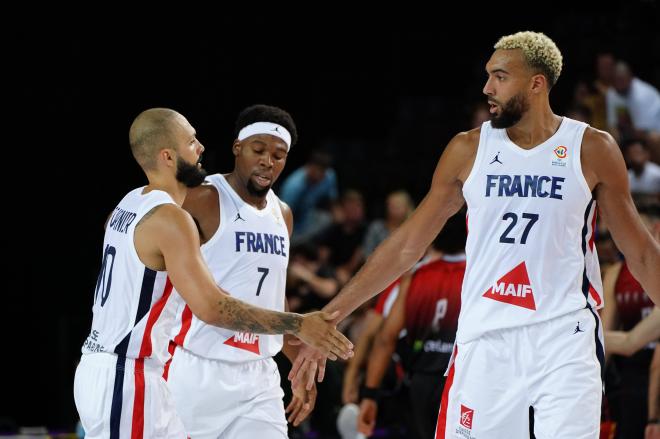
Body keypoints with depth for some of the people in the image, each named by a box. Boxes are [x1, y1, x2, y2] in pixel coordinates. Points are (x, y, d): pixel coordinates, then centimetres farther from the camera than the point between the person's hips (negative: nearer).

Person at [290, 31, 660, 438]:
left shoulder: (592, 149, 1)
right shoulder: (469, 149, 6)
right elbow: (406, 244, 10)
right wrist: (328, 317, 7)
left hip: (565, 342, -2)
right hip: (485, 340, 2)